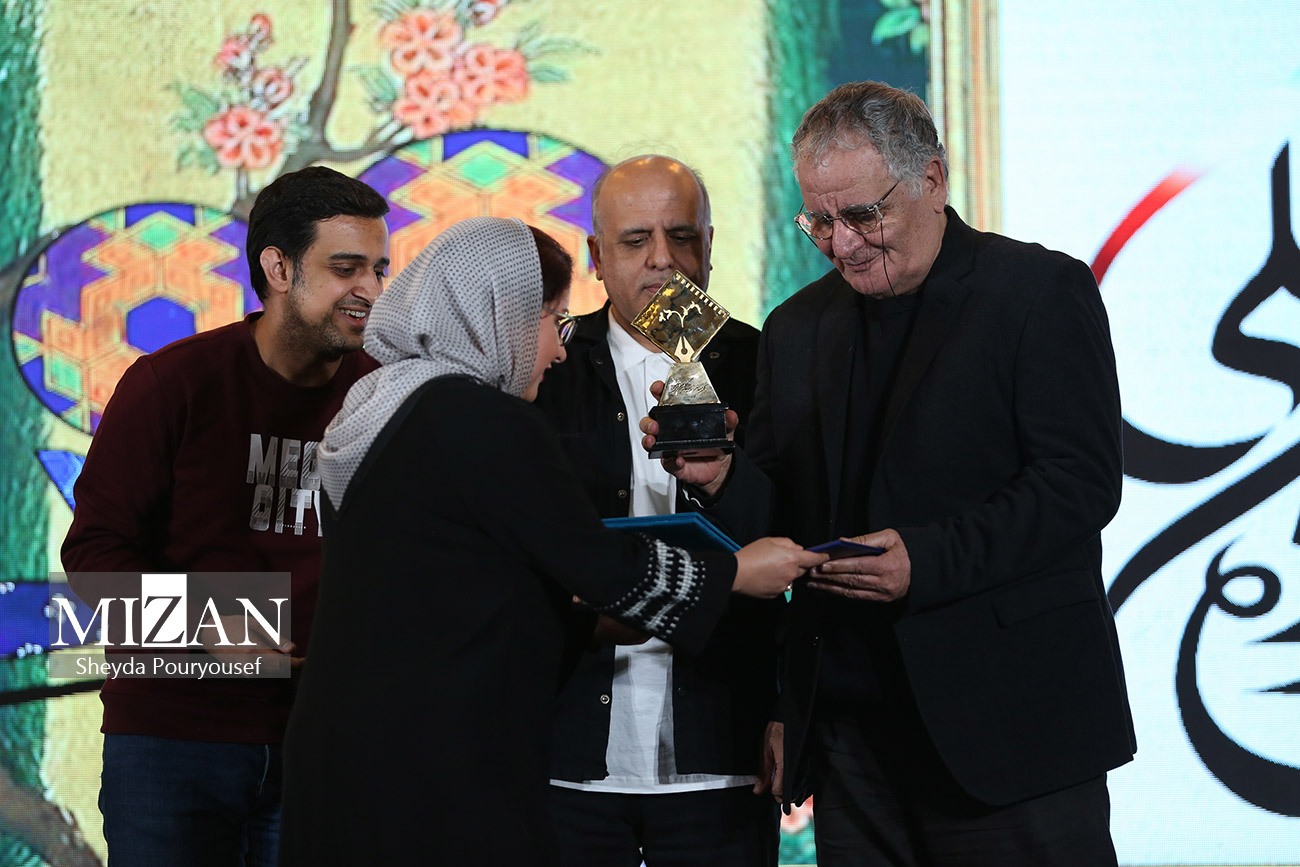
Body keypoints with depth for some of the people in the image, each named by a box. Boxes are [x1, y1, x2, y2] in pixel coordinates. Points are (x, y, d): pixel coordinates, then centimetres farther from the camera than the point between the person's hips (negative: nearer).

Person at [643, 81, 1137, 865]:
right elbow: (784, 519, 14)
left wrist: (927, 560, -21)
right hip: (851, 732, 5)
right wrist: (723, 478, -8)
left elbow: (1081, 482, -11)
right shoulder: (799, 328, 15)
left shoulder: (1041, 291, -3)